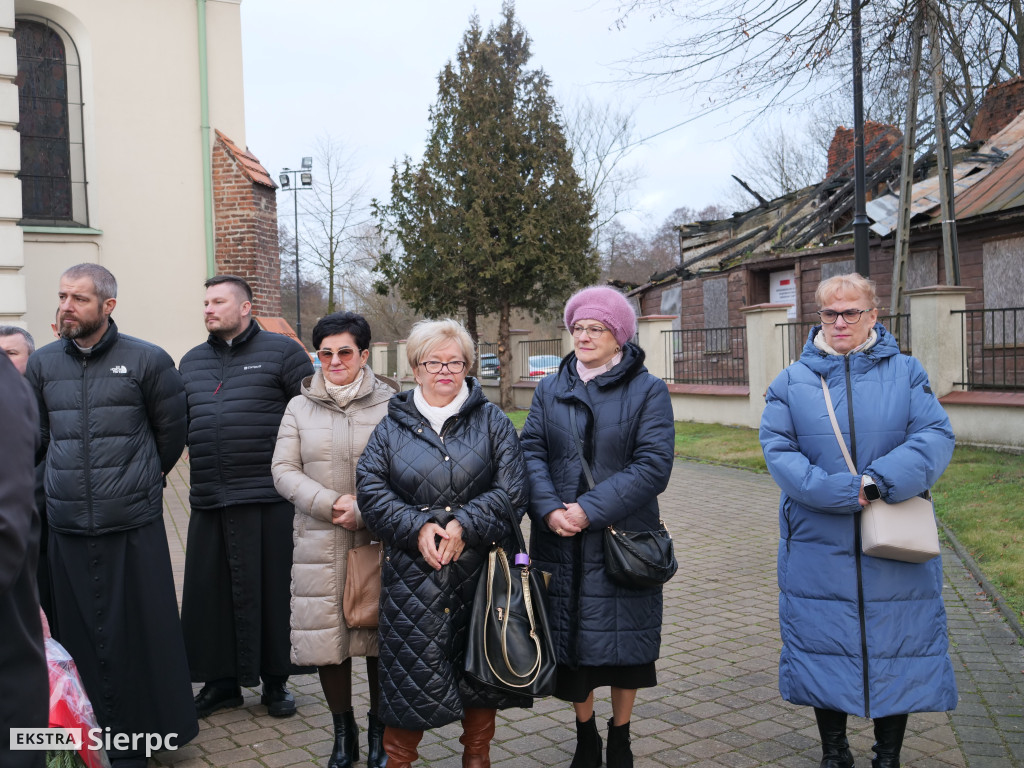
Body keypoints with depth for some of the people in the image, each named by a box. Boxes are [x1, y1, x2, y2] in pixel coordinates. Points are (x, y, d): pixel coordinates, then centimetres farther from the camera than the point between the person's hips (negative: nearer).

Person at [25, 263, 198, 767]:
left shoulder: (147, 360, -2)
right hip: (67, 526, 3)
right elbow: (35, 436, 17)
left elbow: (172, 431, 8)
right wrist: (75, 480, 15)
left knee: (141, 633, 3)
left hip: (134, 525, -3)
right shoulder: (42, 364, 7)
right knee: (81, 636, 8)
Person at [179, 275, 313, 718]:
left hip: (268, 499, -4)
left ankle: (276, 681, 18)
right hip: (210, 502, 5)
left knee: (272, 591, 3)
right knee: (211, 593, 8)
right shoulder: (192, 362, 18)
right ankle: (222, 681, 23)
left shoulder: (281, 352, 1)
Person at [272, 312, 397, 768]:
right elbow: (284, 472, 4)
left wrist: (365, 511, -13)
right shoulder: (299, 407, 10)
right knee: (326, 635, 5)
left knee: (380, 634, 4)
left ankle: (379, 730, 24)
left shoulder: (390, 404, 2)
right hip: (319, 542, 2)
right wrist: (332, 504, -10)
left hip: (379, 541, -2)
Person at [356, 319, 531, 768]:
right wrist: (417, 527, -14)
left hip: (480, 568, 0)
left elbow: (512, 489, -3)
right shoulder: (392, 426, 9)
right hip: (412, 573, 0)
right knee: (411, 668, -1)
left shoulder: (492, 421, 6)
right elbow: (371, 489, 1)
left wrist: (464, 525, -15)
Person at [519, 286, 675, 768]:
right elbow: (531, 452, 1)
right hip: (561, 543, 3)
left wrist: (591, 509, -19)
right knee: (569, 640, 10)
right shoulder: (550, 390, 9)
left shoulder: (648, 391, -2)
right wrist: (550, 509, -17)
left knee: (623, 644, 8)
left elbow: (653, 465, -12)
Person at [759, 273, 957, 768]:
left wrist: (880, 481, -24)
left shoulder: (905, 372, 3)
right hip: (818, 545, 0)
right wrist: (842, 493, -20)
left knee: (897, 651, 8)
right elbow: (777, 448, -8)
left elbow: (935, 436, -9)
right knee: (822, 649, 8)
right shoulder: (792, 380, 3)